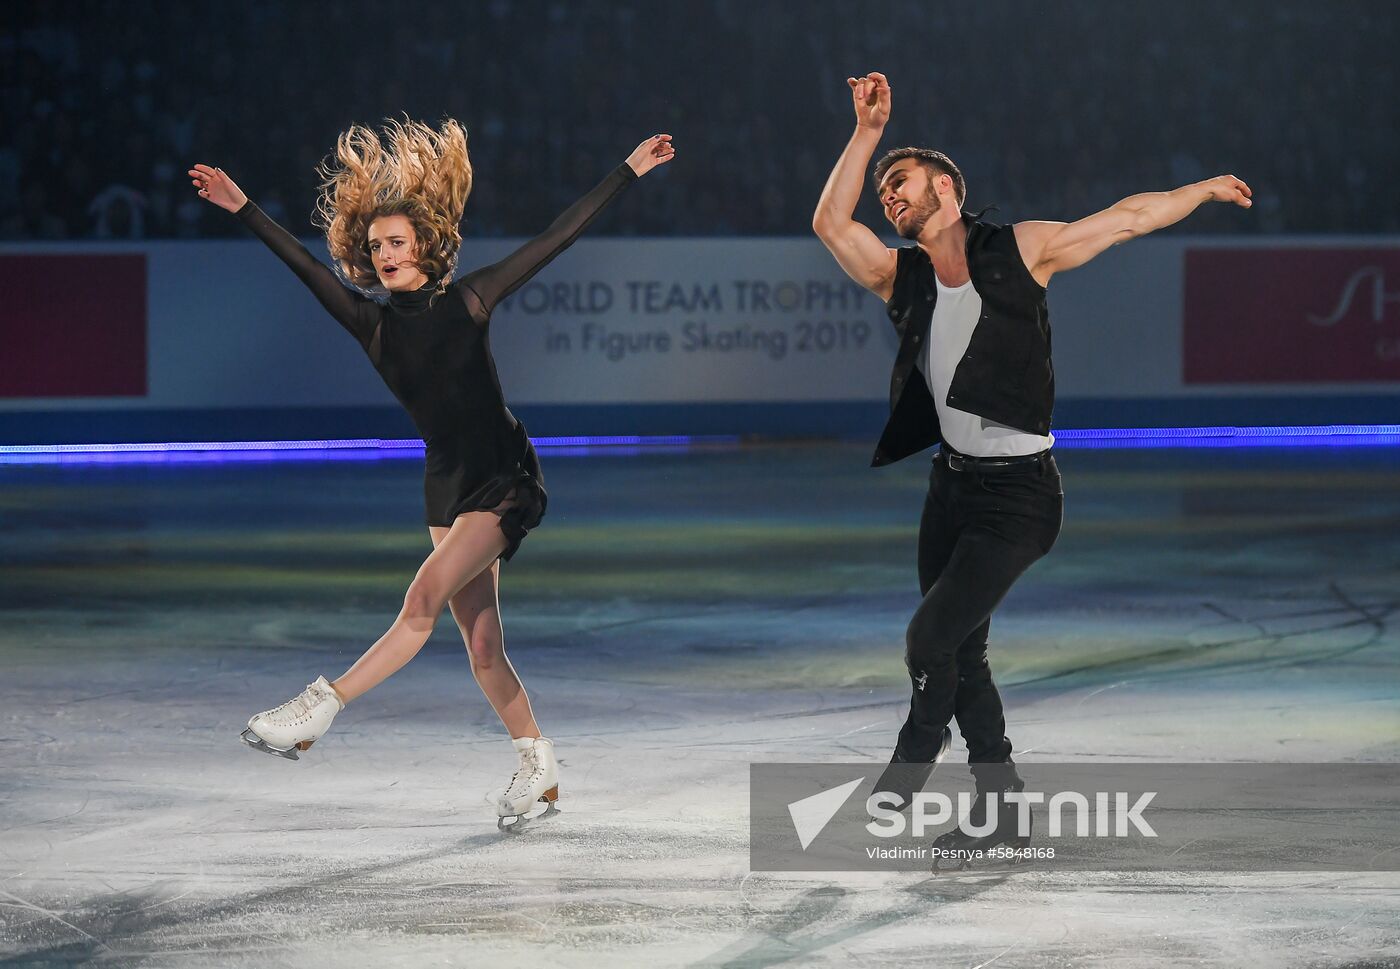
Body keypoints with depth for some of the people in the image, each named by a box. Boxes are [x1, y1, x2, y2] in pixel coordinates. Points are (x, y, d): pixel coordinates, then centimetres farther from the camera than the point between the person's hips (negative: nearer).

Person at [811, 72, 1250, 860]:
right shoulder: (902, 278, 4)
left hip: (1019, 491, -6)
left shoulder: (1021, 250, -5)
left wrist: (1206, 189, 12)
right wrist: (866, 132, -10)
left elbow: (1129, 218, 5)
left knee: (932, 637, -15)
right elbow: (831, 221, -8)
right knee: (961, 653, 9)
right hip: (955, 482, 6)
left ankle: (919, 752, 12)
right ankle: (1001, 813, 19)